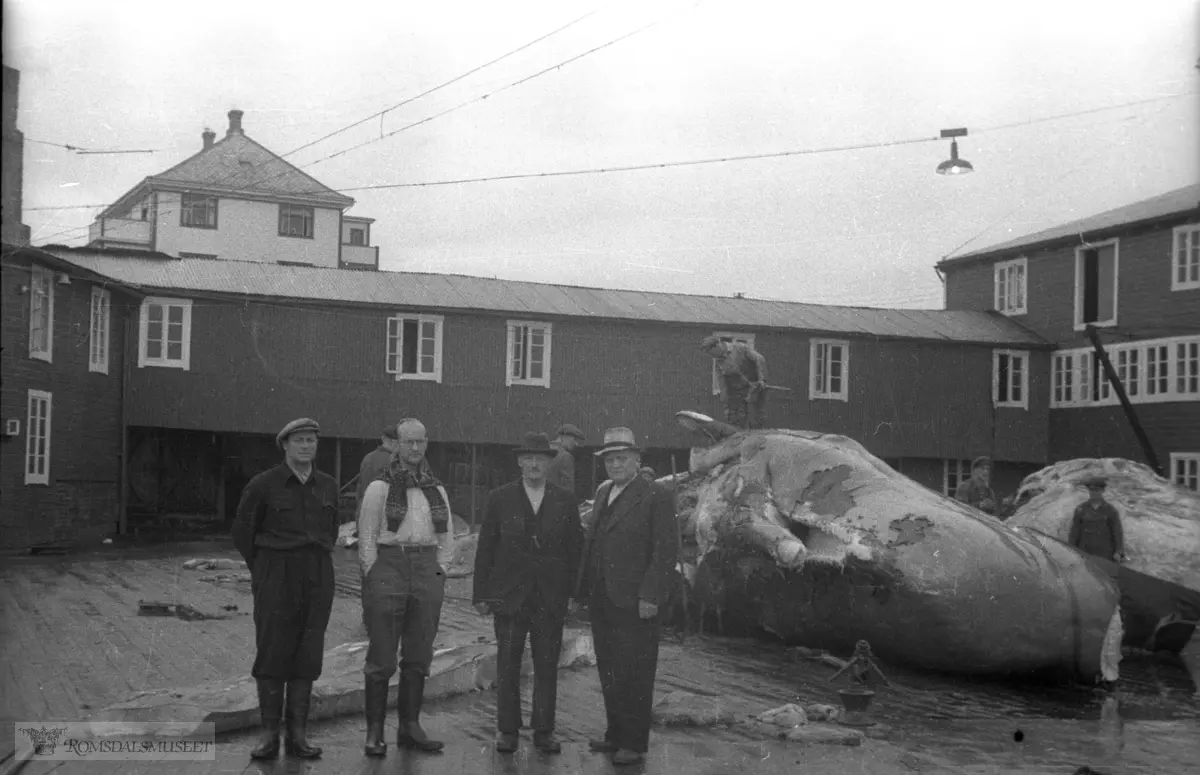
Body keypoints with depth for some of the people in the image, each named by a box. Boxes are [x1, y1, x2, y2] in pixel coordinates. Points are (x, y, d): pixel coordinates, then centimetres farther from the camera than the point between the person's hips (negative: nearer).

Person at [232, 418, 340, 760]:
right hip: (276, 577, -3)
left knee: (306, 655, 3)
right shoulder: (263, 485, -7)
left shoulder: (327, 485, 6)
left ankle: (297, 735, 9)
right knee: (271, 653, -2)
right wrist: (266, 574, 10)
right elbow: (243, 533, 4)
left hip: (317, 579, 3)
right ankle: (269, 736, 7)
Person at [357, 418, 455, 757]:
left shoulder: (437, 490, 13)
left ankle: (409, 727, 17)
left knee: (418, 657, 8)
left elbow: (446, 537, 17)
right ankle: (375, 731, 3)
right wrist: (373, 577, -6)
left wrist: (439, 573, 8)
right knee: (381, 656, -3)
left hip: (427, 572, 4)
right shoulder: (379, 487, 0)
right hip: (388, 564, -4)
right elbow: (366, 536, -1)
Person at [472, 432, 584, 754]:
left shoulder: (566, 501, 5)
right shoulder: (500, 498, 2)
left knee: (547, 667, 5)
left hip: (551, 598, 1)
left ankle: (544, 731, 15)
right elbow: (485, 549, 3)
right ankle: (507, 731, 15)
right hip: (509, 595, -1)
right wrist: (481, 594, -1)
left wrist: (574, 592, -1)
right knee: (507, 666, 5)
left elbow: (575, 549, 6)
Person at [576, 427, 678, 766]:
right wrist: (585, 588, 6)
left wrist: (650, 596, -17)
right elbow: (592, 542, 15)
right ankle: (616, 734, 26)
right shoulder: (603, 493, 14)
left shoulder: (656, 497, -8)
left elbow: (666, 551, -12)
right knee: (609, 672, 14)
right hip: (601, 600, 7)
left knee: (634, 675, 1)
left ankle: (635, 743, 10)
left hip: (634, 603, -7)